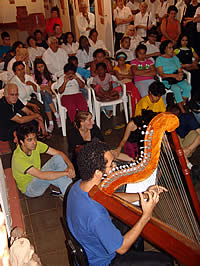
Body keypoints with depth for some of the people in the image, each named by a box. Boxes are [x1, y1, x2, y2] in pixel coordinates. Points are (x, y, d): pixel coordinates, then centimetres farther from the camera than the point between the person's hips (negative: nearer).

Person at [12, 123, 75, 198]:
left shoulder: (36, 145, -14)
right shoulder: (18, 158, -33)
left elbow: (59, 153, -11)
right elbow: (42, 176, -41)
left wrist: (70, 165, -30)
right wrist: (66, 173, -37)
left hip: (37, 177, 7)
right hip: (28, 188, -7)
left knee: (58, 158, -16)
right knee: (47, 175, -37)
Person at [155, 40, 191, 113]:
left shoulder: (175, 58, 20)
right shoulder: (159, 59, 2)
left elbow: (180, 70, 14)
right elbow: (161, 74, -8)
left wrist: (180, 75, -12)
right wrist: (174, 75, -19)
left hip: (178, 79, 5)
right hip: (166, 81, -5)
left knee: (188, 87, -25)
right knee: (177, 89, -33)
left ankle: (182, 106, -16)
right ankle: (183, 111, -27)